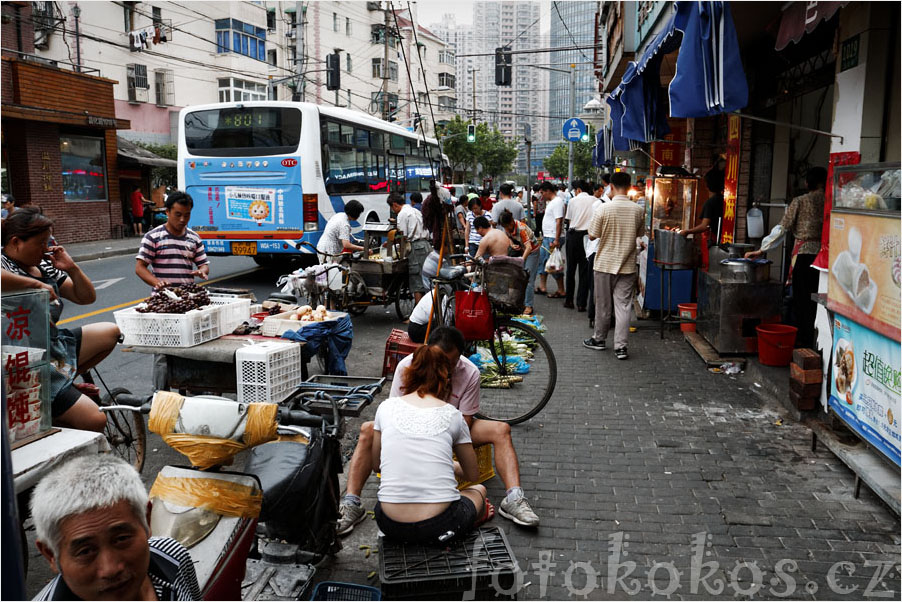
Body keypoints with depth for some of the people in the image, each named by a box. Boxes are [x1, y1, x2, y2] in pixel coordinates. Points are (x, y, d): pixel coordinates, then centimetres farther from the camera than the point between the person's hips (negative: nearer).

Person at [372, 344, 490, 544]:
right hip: (440, 526, -2)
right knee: (479, 490, 31)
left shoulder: (386, 407, 5)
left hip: (390, 526, 2)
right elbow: (473, 475, 15)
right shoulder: (452, 415, 2)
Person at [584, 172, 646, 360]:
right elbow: (640, 234, 11)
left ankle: (599, 339, 26)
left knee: (603, 304, 11)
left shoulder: (604, 209, -13)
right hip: (627, 265, 2)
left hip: (605, 263, -2)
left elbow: (592, 235, -6)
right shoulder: (638, 210, -4)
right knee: (623, 306, 3)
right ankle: (620, 346, 0)